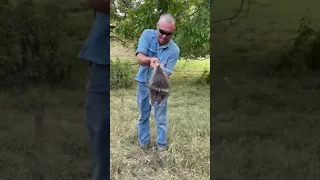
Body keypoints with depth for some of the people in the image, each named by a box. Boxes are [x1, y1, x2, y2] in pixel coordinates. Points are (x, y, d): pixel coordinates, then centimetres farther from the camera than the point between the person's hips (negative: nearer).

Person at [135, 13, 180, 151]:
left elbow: (167, 73, -20)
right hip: (143, 83, 2)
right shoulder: (147, 34, -16)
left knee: (161, 117, 6)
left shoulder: (174, 50, -19)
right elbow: (139, 58, -25)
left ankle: (162, 143, 24)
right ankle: (143, 141, 32)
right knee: (143, 115, 15)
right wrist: (151, 60, -47)